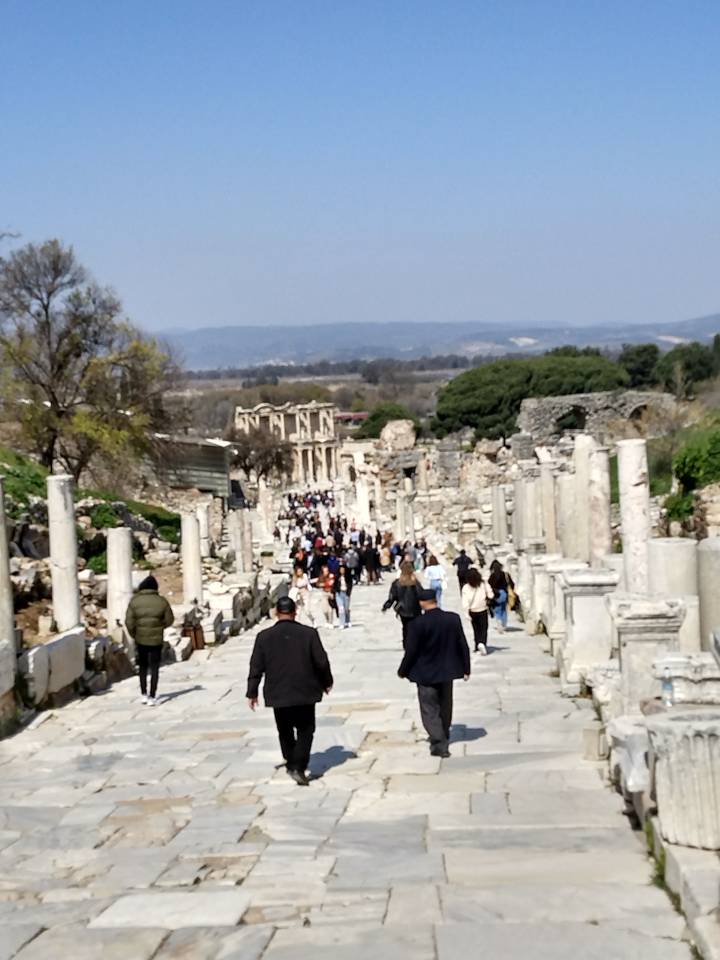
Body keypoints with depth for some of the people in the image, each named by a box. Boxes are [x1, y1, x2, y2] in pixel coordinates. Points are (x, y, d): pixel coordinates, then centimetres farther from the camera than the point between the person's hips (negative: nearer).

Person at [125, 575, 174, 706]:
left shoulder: (134, 601, -5)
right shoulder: (161, 601, -6)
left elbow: (129, 622, -9)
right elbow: (169, 620, -1)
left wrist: (134, 635, 5)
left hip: (140, 639, 1)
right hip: (156, 639, -1)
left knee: (143, 666, 19)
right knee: (154, 668, 5)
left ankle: (144, 694, 21)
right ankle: (152, 697, 2)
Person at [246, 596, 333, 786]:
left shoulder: (264, 637, -5)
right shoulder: (309, 634, -8)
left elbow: (256, 667, -1)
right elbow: (322, 662, -3)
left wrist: (252, 692, 8)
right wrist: (327, 682, 14)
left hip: (278, 694, 2)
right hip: (305, 693, -1)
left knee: (285, 732, 19)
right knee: (305, 731, 6)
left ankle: (291, 764, 30)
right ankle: (298, 768, -8)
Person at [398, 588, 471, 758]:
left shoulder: (418, 624, -20)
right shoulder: (453, 619, -7)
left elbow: (411, 651, -15)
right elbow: (463, 645, 0)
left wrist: (403, 671, 1)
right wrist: (466, 668, 11)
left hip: (426, 674, -5)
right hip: (447, 671, 5)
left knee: (430, 710, 3)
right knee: (445, 707, 22)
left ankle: (440, 744, -8)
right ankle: (443, 739, 36)